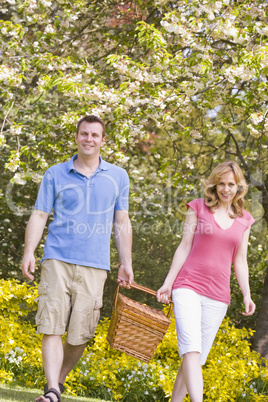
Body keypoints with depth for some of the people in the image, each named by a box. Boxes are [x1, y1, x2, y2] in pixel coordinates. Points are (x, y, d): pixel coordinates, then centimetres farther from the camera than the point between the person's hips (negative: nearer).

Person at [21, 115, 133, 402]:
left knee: (80, 335, 0)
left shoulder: (118, 176, 12)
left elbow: (122, 223, 15)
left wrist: (126, 264, 11)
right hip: (58, 260, -1)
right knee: (51, 327, -10)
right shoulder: (55, 174, 9)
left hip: (94, 265, 1)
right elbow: (39, 216, 7)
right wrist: (29, 252, -7)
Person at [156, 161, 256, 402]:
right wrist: (168, 283, 0)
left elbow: (240, 261, 14)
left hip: (218, 296, 4)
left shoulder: (244, 220, 12)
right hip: (188, 287, -3)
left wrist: (247, 295, 3)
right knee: (191, 349, -20)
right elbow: (184, 248, 4)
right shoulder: (198, 207, 4)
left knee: (198, 356, 5)